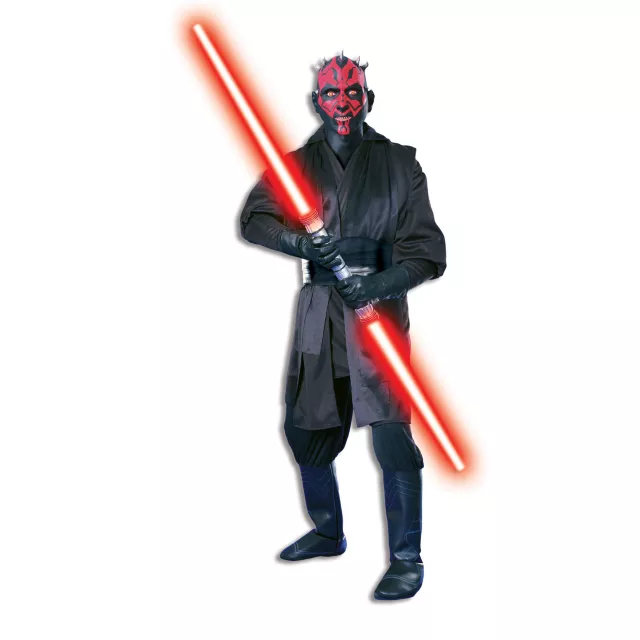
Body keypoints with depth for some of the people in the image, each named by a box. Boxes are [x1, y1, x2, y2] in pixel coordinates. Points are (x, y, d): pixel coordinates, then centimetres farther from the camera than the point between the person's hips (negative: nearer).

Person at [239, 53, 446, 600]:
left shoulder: (398, 164, 1)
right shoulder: (297, 165, 10)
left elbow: (426, 251, -5)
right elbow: (255, 219, -3)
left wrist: (382, 282, -23)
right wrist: (299, 241, -22)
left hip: (380, 307, -4)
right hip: (319, 311, 4)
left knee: (391, 432, -14)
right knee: (305, 429, 11)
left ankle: (407, 559, 0)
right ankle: (328, 533, 34)